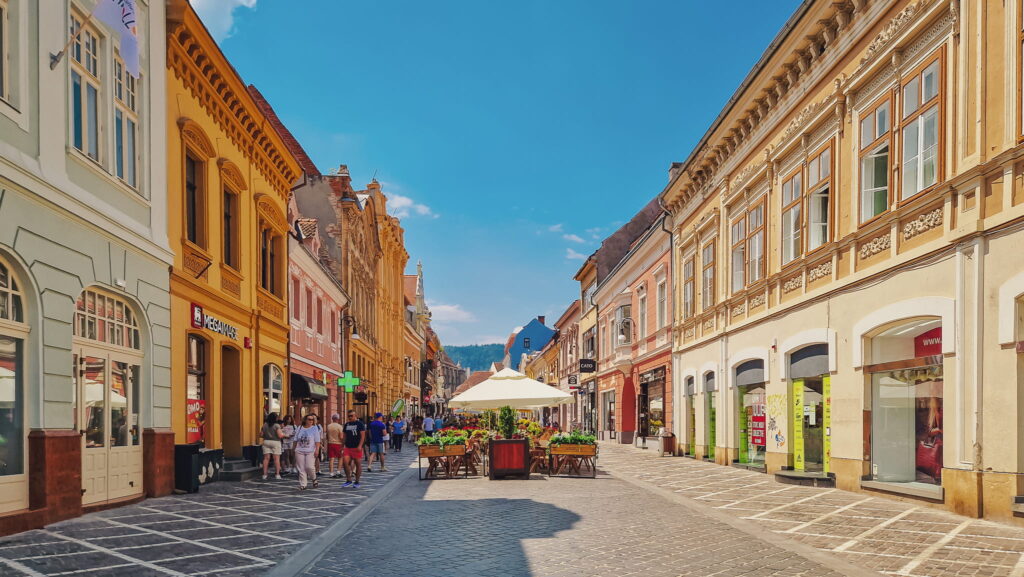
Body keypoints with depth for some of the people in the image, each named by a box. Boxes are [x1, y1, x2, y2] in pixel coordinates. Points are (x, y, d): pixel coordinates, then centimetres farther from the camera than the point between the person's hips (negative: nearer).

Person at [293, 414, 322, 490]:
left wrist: (317, 450, -12)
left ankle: (314, 479, 15)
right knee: (301, 469, 1)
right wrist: (295, 449, 13)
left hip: (310, 451, -3)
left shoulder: (315, 428, 2)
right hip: (300, 451, 3)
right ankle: (302, 484, 6)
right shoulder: (300, 428, 11)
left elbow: (317, 441, -3)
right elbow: (296, 440, 16)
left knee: (309, 467, -12)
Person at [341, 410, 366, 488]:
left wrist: (360, 445, -18)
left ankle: (357, 482, 12)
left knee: (358, 464, 2)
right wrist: (343, 446, 16)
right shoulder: (347, 424, 13)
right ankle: (349, 480, 3)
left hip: (356, 448, -5)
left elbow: (363, 435, -8)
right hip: (348, 447, 5)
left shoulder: (359, 424, -3)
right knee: (345, 462, -10)